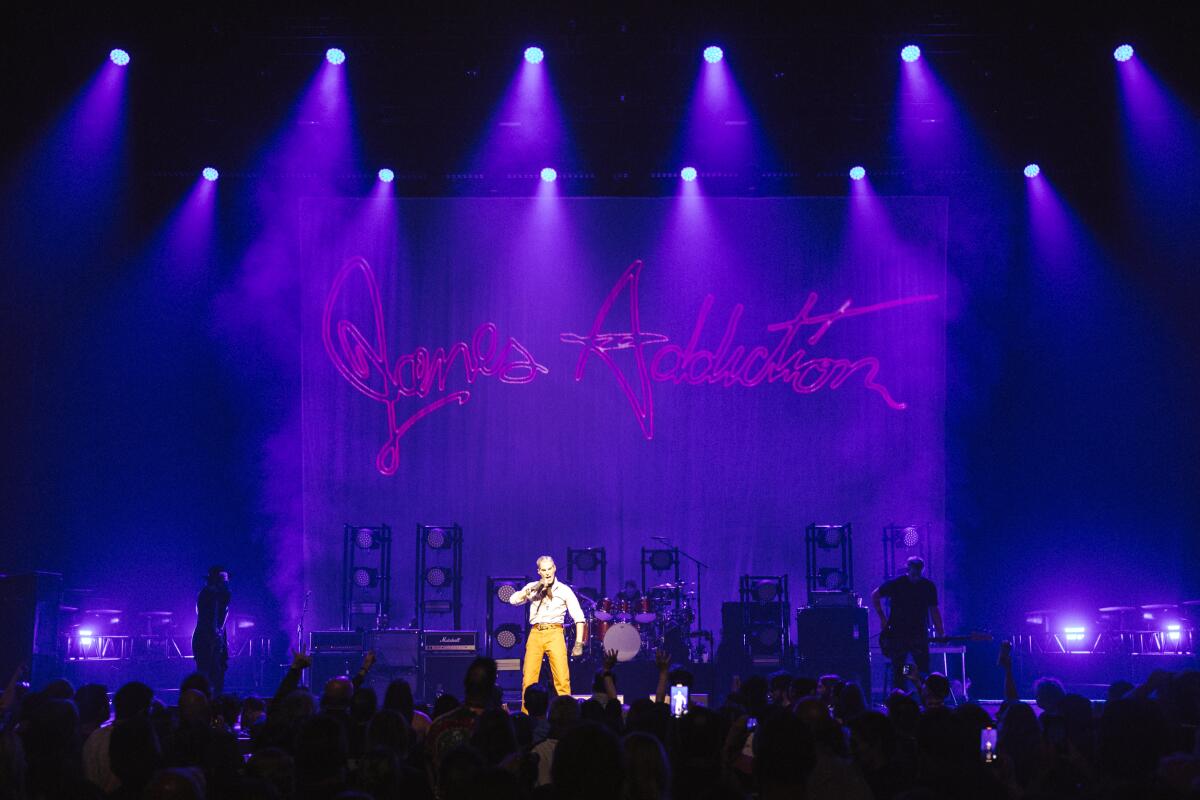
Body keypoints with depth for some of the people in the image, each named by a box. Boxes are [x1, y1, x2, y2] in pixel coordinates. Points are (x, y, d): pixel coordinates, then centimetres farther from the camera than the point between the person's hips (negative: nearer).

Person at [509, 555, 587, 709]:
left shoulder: (564, 590, 6)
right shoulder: (532, 587, 12)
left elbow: (579, 617, 2)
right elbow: (513, 600, -1)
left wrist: (579, 643, -6)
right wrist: (532, 589, -10)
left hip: (554, 634, -2)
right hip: (535, 633, 2)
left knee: (562, 678, -13)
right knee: (528, 679, -3)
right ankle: (526, 716, 7)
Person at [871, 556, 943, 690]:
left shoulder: (928, 587, 3)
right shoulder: (896, 583, -4)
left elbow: (934, 610, 9)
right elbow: (875, 596, 8)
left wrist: (940, 633, 1)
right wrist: (882, 618, 2)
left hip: (919, 635, 1)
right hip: (898, 634, -1)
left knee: (924, 671, -5)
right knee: (898, 671, 2)